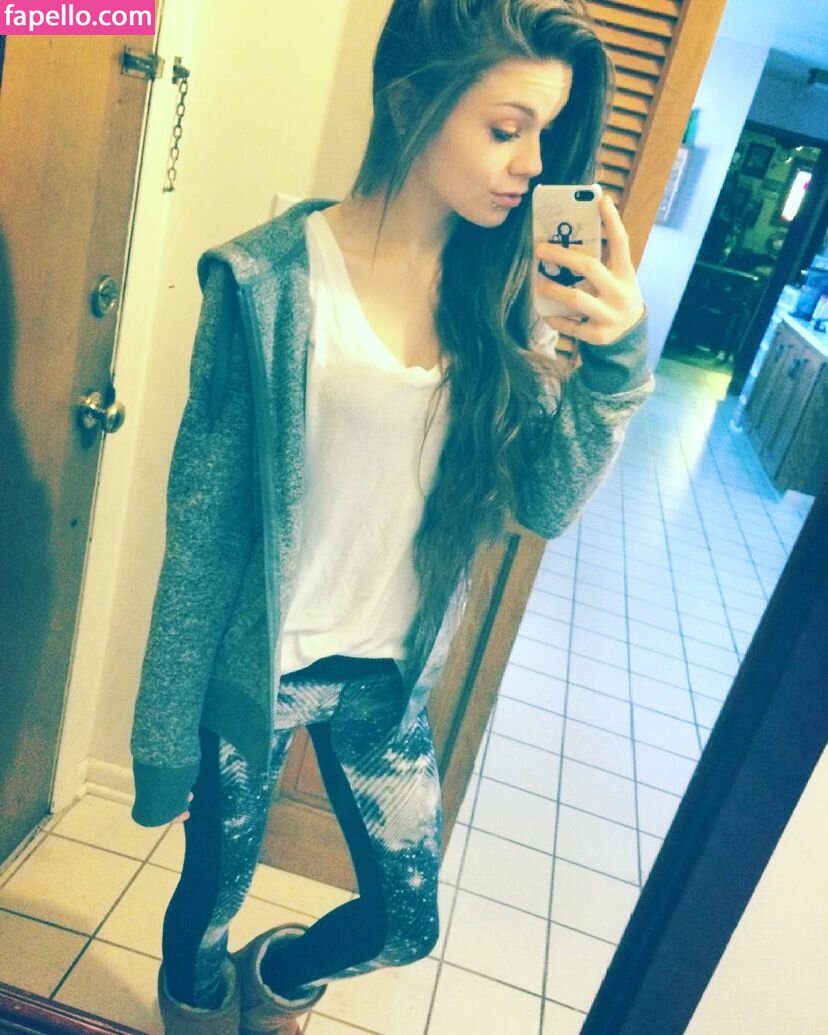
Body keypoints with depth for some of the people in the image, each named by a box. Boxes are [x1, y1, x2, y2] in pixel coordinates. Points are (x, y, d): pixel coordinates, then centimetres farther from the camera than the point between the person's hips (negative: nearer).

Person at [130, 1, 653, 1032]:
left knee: (406, 922, 19)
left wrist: (617, 354, -24)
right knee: (214, 893, 20)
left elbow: (545, 504, -7)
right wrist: (167, 740, -8)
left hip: (388, 673, 4)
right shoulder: (272, 280, -18)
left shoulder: (500, 288, -5)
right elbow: (200, 522, -13)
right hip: (255, 668, -4)